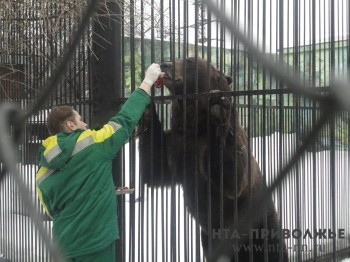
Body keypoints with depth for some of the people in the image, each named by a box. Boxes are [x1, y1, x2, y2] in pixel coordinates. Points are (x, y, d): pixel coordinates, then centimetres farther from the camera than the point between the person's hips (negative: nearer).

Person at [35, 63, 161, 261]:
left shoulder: (43, 172, 5)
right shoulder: (92, 143, -11)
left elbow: (52, 210, 14)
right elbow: (126, 119, -3)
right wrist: (148, 82, 8)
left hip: (65, 243, 6)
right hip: (94, 244, -6)